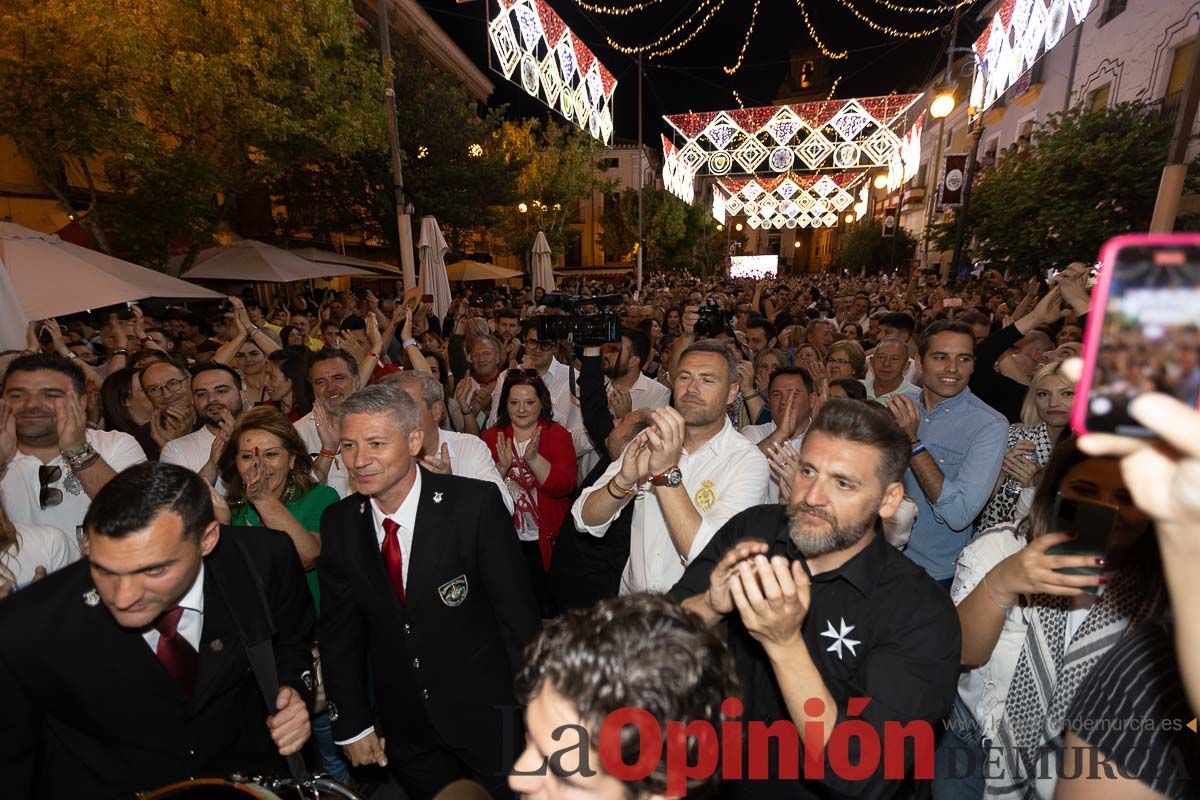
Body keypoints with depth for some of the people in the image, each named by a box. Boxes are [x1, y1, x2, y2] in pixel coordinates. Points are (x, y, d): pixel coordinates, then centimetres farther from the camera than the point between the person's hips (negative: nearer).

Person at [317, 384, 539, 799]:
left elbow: (518, 613, -17)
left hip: (488, 715, -3)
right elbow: (339, 629, 3)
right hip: (404, 727, 4)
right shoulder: (339, 524, -7)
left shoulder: (476, 505, -22)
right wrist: (351, 725, 4)